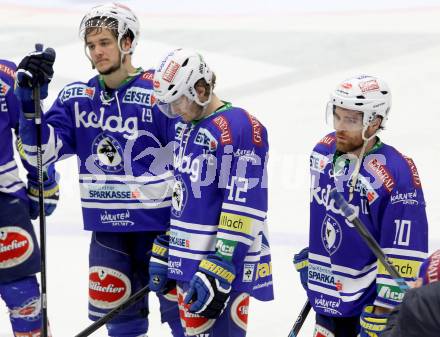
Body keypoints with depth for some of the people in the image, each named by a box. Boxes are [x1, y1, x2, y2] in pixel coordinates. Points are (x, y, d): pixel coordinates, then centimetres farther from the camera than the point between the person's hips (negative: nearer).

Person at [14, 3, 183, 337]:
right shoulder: (76, 97, 4)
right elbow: (42, 150, 0)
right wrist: (30, 97, -12)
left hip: (160, 222, -4)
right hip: (108, 226, 5)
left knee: (181, 308, 1)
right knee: (116, 310, 11)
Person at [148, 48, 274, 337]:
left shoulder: (240, 128, -15)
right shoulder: (183, 127, 13)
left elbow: (244, 207, -20)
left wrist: (218, 272, -23)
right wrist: (162, 255, 19)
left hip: (227, 263, -9)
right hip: (188, 262, 9)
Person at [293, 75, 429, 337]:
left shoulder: (396, 173, -23)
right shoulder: (324, 152, 0)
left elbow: (404, 250, -22)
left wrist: (385, 310, -21)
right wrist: (309, 257, 25)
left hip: (370, 305, -7)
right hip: (328, 297, 7)